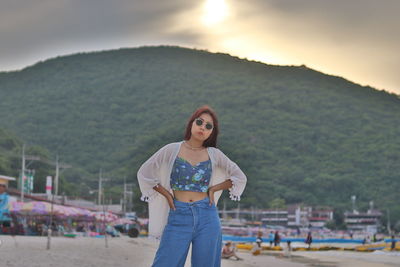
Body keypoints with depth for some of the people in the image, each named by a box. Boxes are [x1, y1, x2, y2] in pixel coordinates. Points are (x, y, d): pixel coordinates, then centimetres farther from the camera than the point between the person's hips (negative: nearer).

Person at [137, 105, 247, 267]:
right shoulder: (172, 150, 2)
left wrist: (213, 189, 5)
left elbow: (240, 177, 14)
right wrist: (166, 194, 1)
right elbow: (144, 172, 7)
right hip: (179, 216, -1)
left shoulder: (214, 154, 6)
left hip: (206, 217, 2)